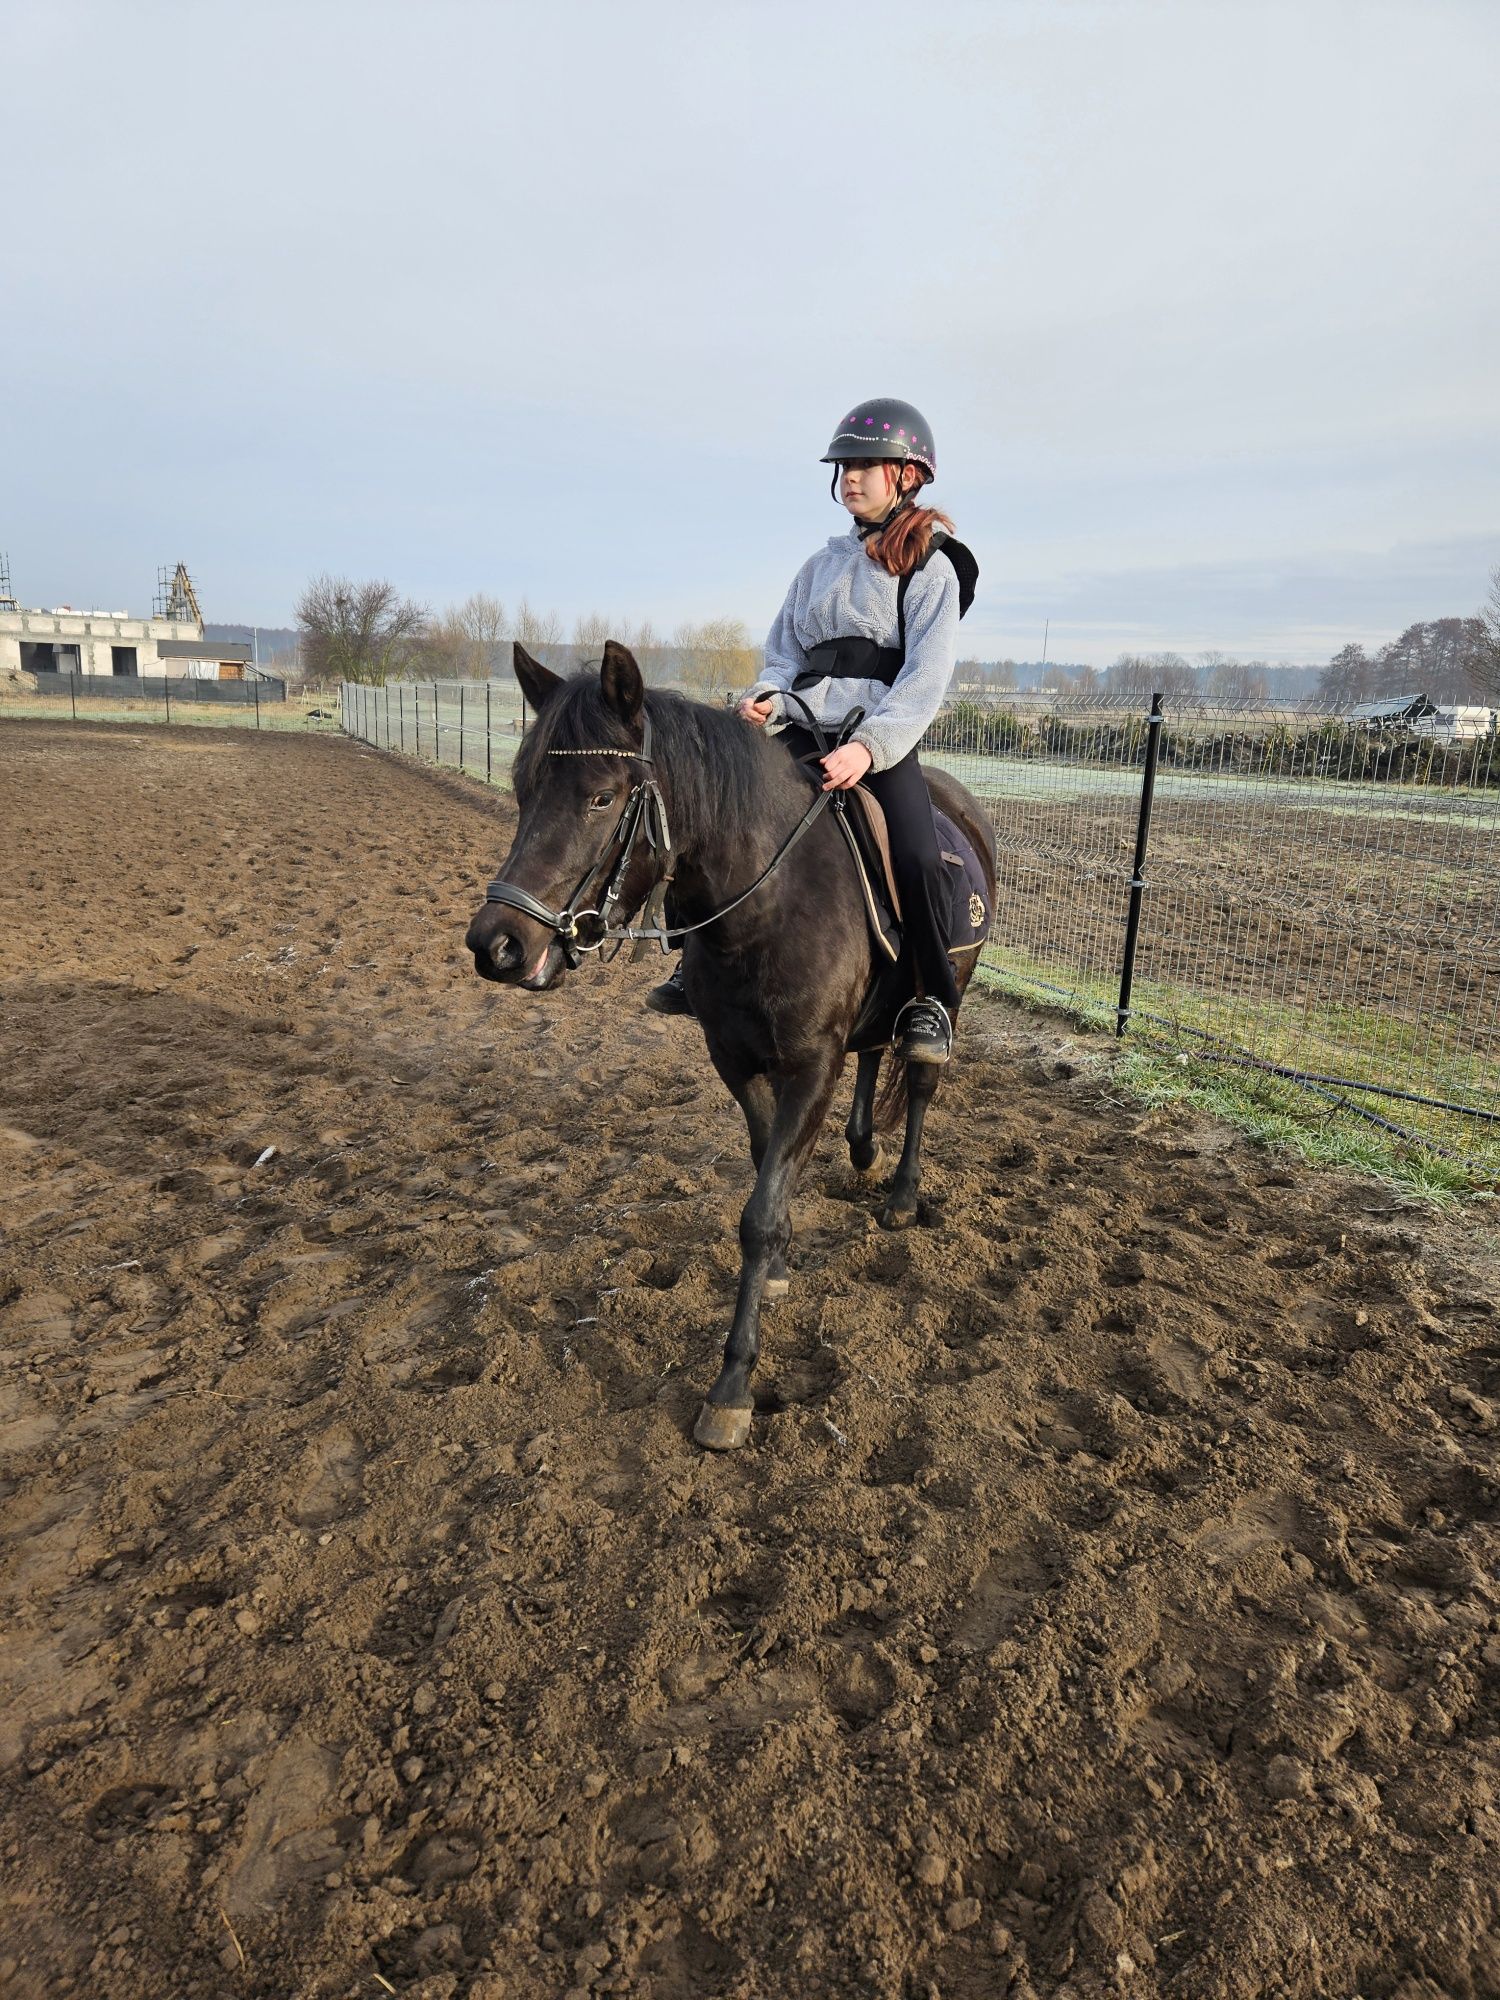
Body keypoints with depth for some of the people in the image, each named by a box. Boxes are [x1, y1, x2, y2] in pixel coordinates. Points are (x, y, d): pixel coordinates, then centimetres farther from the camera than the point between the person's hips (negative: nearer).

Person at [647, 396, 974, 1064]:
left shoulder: (931, 569, 3)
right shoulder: (822, 565, 20)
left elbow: (925, 680, -9)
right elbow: (783, 650, 19)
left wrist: (868, 746, -24)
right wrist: (767, 696, -5)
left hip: (882, 738, -5)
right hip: (801, 731, 5)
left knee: (915, 857, -29)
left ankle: (934, 1001, -8)